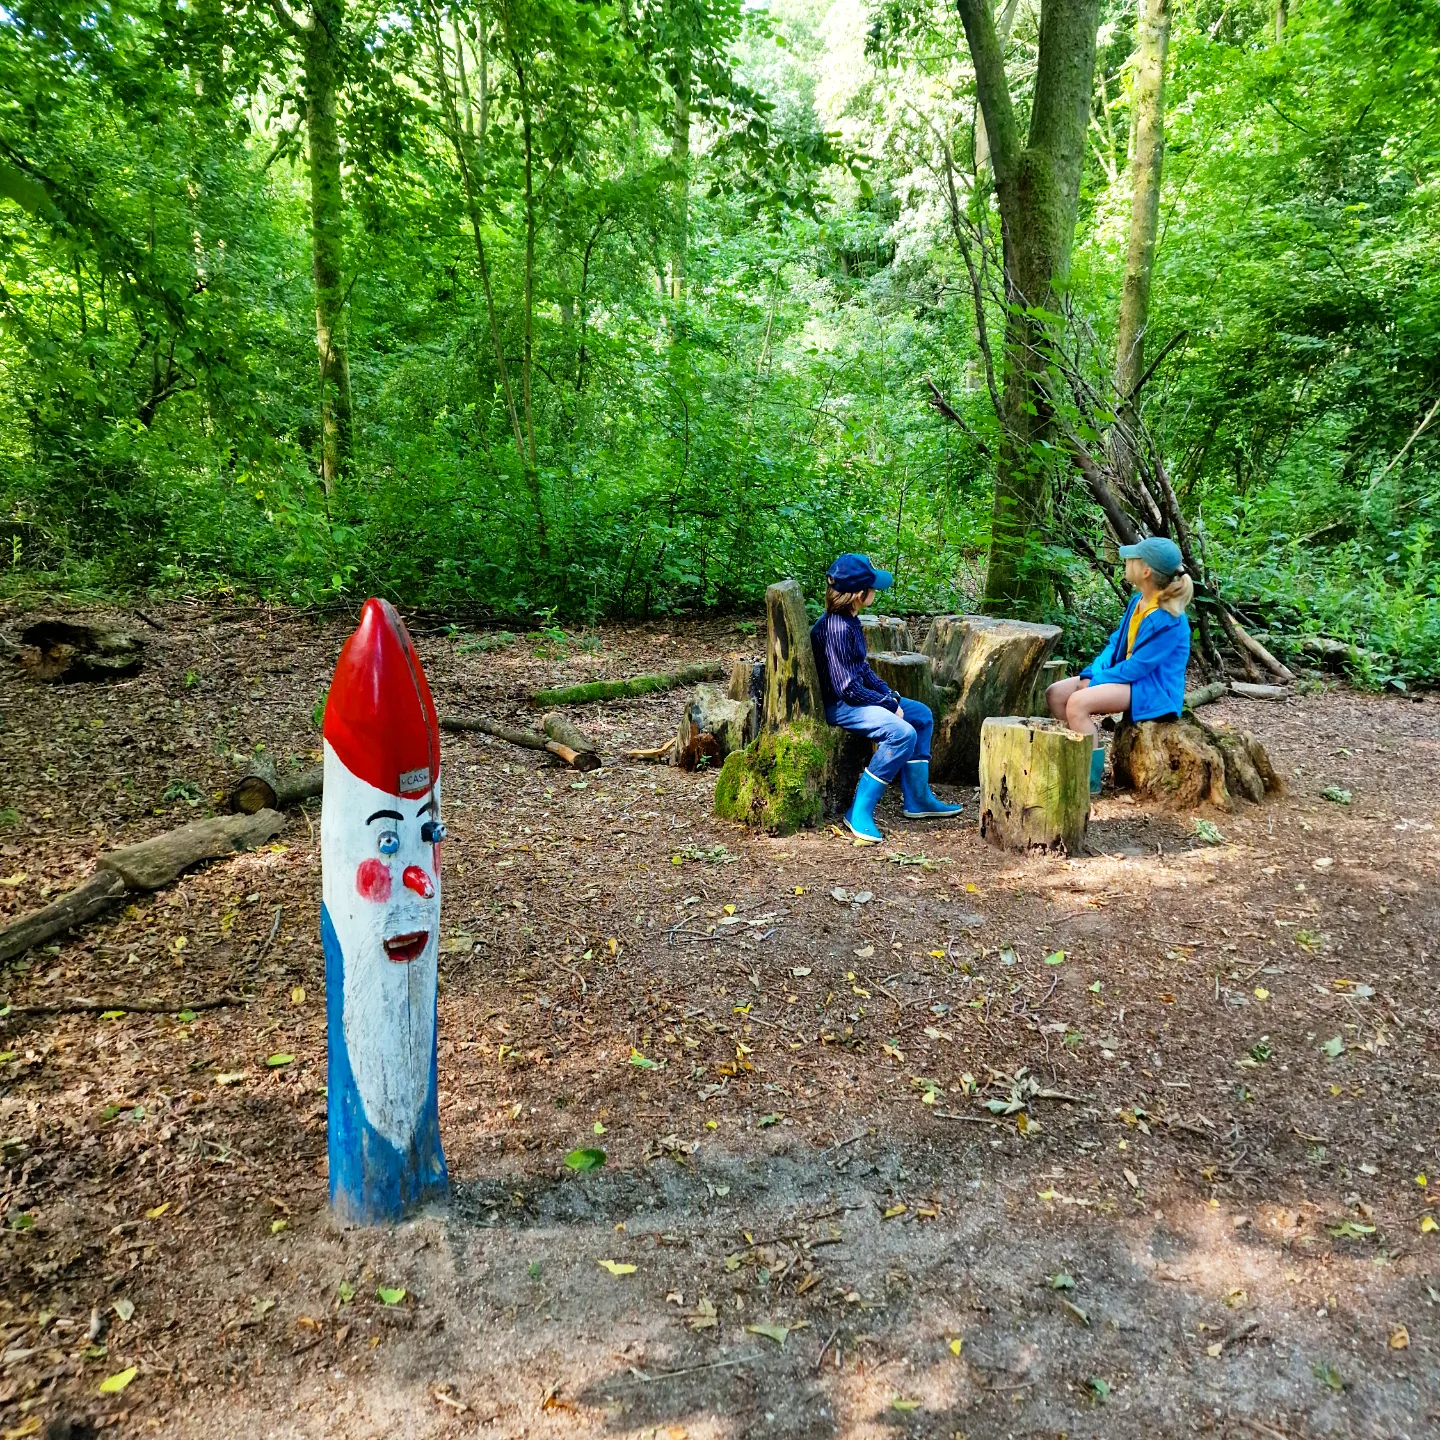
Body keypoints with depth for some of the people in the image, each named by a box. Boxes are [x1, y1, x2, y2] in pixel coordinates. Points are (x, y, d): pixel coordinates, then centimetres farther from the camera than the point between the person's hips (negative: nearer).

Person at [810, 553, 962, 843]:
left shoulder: (849, 621, 6)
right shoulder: (836, 629, -25)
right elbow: (847, 687, -25)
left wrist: (890, 693, 3)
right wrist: (890, 704, -15)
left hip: (856, 696, 11)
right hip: (838, 705, -11)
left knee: (922, 715, 15)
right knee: (902, 733, -29)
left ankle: (918, 799, 17)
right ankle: (859, 813, -21)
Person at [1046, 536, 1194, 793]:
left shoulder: (1168, 620, -22)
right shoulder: (1138, 601, 5)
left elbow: (1136, 668, -22)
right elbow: (1116, 642, 11)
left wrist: (1093, 682, -14)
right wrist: (1093, 673, -6)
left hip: (1154, 689, -9)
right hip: (1128, 676, 9)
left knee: (1078, 703, -29)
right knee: (1055, 694, -4)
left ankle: (1090, 779, -21)